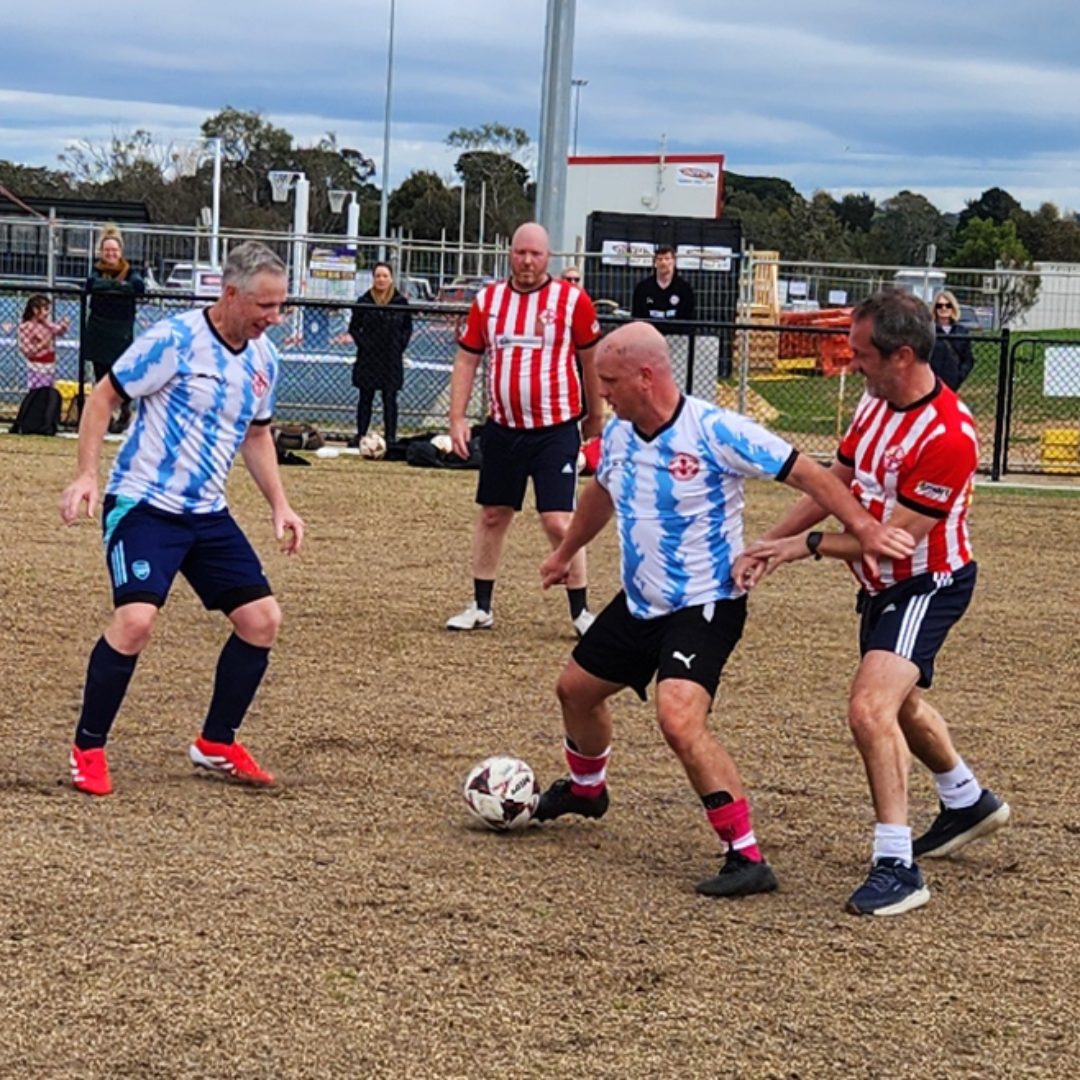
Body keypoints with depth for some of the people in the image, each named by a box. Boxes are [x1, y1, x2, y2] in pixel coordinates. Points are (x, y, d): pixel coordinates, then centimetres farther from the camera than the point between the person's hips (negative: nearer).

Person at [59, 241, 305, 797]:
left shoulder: (264, 359, 5)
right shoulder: (175, 339, -15)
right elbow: (103, 397, -9)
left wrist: (279, 505, 11)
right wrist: (86, 474, -18)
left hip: (207, 514, 7)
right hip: (144, 505, -7)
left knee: (262, 619, 2)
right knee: (136, 619, -23)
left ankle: (216, 745, 19)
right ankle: (87, 750, -4)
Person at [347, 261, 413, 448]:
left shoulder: (401, 301, 0)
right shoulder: (364, 301, -1)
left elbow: (408, 328, 6)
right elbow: (354, 328, 5)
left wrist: (400, 346, -4)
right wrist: (363, 344, -7)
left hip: (392, 359, 0)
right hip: (368, 357, 0)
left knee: (390, 399, 3)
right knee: (365, 398, 7)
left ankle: (390, 437, 7)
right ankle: (360, 435, 13)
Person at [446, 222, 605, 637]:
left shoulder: (573, 300, -5)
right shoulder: (487, 300, 4)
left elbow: (591, 361, 6)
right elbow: (466, 361, 8)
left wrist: (595, 415, 12)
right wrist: (457, 417, 0)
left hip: (556, 431, -4)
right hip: (503, 429, 4)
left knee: (558, 521, -9)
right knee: (492, 516, 11)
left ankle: (581, 611, 3)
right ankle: (481, 608, 23)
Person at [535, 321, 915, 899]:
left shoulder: (716, 431, -23)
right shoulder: (617, 433, 0)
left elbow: (807, 474, -21)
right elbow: (601, 493, 22)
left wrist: (864, 526, -34)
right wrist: (565, 553, 36)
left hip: (705, 606, -8)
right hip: (640, 602, 8)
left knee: (678, 718, -27)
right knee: (576, 689, 20)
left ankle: (746, 857, -20)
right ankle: (585, 788, 52)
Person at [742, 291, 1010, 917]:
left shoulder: (948, 436, -29)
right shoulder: (876, 404, -3)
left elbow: (894, 536, -27)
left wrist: (806, 546, -19)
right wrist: (770, 542, 4)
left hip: (928, 585, -10)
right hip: (884, 584, 10)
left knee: (871, 708, -25)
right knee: (900, 705, 28)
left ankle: (897, 867, -21)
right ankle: (967, 802, 54)